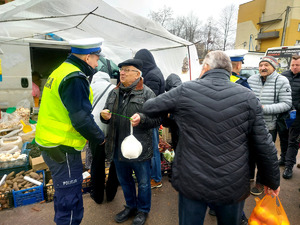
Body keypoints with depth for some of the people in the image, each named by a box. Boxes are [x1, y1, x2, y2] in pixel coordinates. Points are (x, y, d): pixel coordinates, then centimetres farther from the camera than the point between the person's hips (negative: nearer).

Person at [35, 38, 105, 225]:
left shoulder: (62, 71, 11)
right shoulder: (75, 79, -20)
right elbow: (81, 119, -25)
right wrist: (99, 138, -8)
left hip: (51, 142, 10)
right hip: (63, 148, -10)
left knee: (66, 193, 24)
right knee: (69, 198, 5)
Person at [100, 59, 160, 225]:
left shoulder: (147, 93, -9)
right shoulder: (114, 93, 9)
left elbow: (157, 119, -12)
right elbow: (107, 115, 16)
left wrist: (142, 118, -30)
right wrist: (104, 115, -7)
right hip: (118, 147, 6)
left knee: (143, 183, 14)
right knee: (124, 180, 23)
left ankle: (143, 211, 39)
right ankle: (130, 207, 47)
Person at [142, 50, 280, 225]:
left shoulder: (185, 91, -9)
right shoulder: (248, 97, -8)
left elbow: (149, 108, 3)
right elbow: (264, 146, -4)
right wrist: (273, 181, 11)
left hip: (191, 183, -1)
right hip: (232, 187, 2)